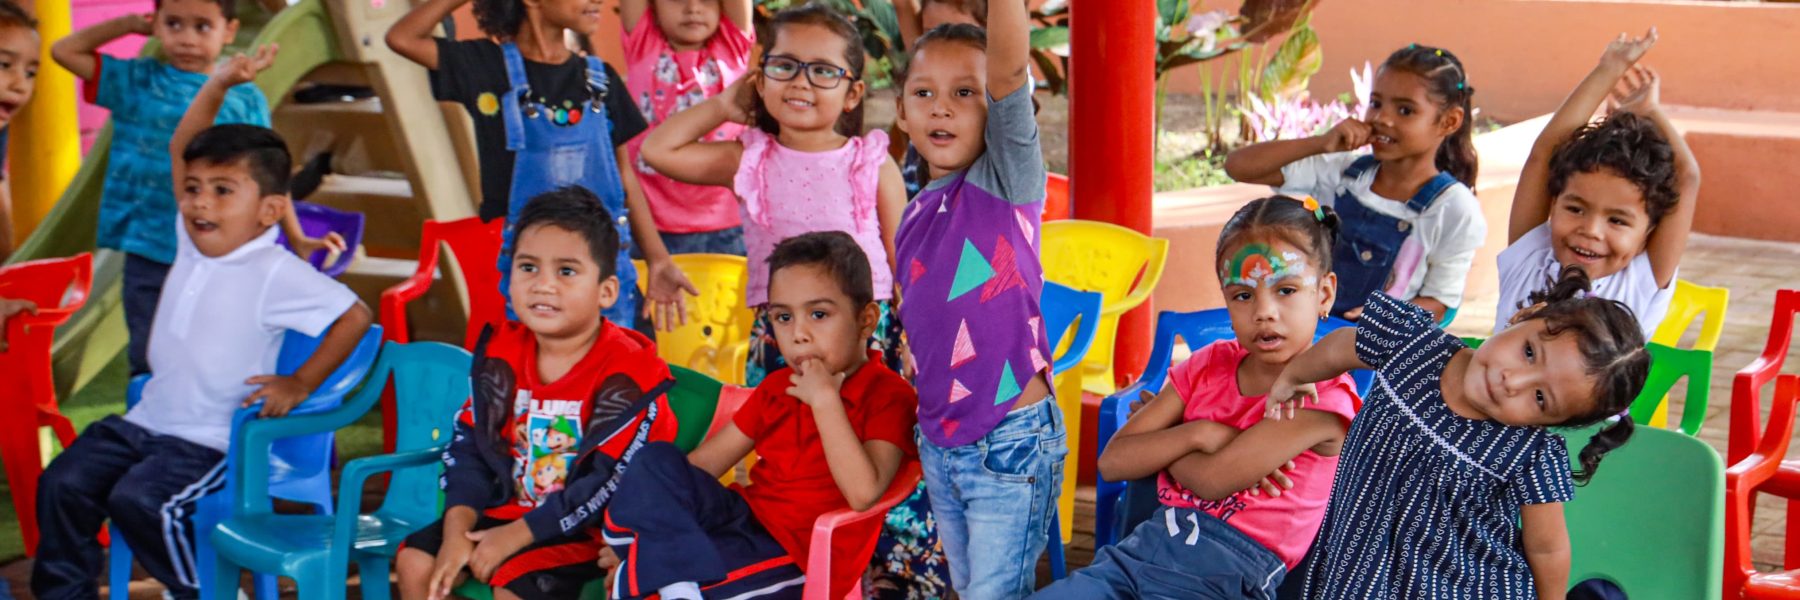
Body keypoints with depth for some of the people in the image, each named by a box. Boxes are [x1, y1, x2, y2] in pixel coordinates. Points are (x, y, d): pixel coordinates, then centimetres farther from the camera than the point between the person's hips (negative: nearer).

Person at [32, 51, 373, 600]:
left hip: (212, 441, -7)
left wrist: (300, 385, -15)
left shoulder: (276, 273, -18)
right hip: (147, 419, 7)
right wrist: (216, 87, -3)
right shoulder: (192, 242, 4)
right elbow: (180, 148, 10)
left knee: (138, 500, -26)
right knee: (62, 485, -8)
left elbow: (354, 316, -19)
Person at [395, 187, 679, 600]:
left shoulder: (626, 370, -20)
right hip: (511, 508, 7)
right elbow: (469, 445, 3)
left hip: (589, 526, -7)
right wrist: (457, 532, -13)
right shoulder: (501, 353, 1)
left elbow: (613, 482, -23)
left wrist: (515, 535, -21)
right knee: (416, 562, -1)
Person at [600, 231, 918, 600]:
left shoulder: (889, 396, -9)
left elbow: (863, 493, -24)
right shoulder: (778, 387, 15)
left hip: (801, 559, -8)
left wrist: (824, 399, -21)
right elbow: (705, 462, 11)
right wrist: (638, 517, -2)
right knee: (657, 461, -16)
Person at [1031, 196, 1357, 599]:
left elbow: (1212, 480, -13)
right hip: (1143, 547, 6)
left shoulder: (1325, 396, -6)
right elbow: (1112, 462, 8)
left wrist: (1159, 447, 5)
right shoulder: (1211, 364, 13)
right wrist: (1197, 434, -6)